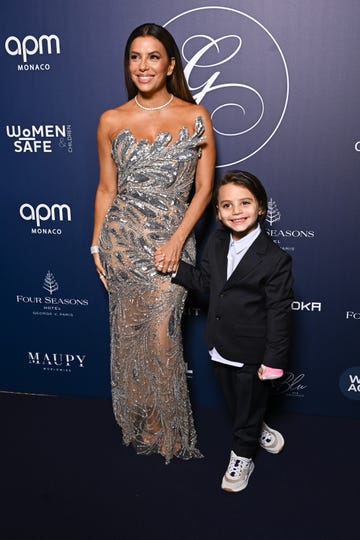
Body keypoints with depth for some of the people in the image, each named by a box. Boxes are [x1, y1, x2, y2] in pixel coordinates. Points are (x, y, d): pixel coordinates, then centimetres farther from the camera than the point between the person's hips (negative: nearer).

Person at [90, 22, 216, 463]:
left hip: (173, 239, -2)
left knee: (161, 336, -5)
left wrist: (177, 239, -11)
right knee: (128, 333, 9)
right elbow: (105, 189, 9)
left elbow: (204, 188, -1)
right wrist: (97, 244, 6)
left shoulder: (195, 117, 0)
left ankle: (167, 431, 21)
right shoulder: (111, 121, 4)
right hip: (122, 238, 2)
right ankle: (136, 424, 31)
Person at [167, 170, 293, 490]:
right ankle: (258, 431, 55)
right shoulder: (216, 242, -2)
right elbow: (205, 281, 10)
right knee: (235, 402, 26)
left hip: (252, 354, -6)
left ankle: (242, 457, 42)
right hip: (221, 347, 6)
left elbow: (279, 315, -18)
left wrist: (274, 361, -15)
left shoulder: (275, 259, -21)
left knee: (249, 405, 17)